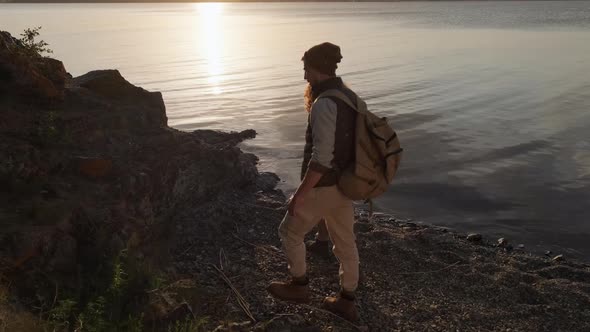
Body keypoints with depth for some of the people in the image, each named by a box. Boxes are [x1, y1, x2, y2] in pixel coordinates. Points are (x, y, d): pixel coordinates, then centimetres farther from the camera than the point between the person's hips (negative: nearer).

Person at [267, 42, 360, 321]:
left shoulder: (324, 104, -25)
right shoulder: (350, 97, 5)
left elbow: (322, 159, -28)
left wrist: (299, 194, -20)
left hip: (323, 188, -9)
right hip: (344, 185, 9)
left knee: (290, 232, 14)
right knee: (345, 243, 17)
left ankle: (299, 286, 31)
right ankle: (347, 301, 31)